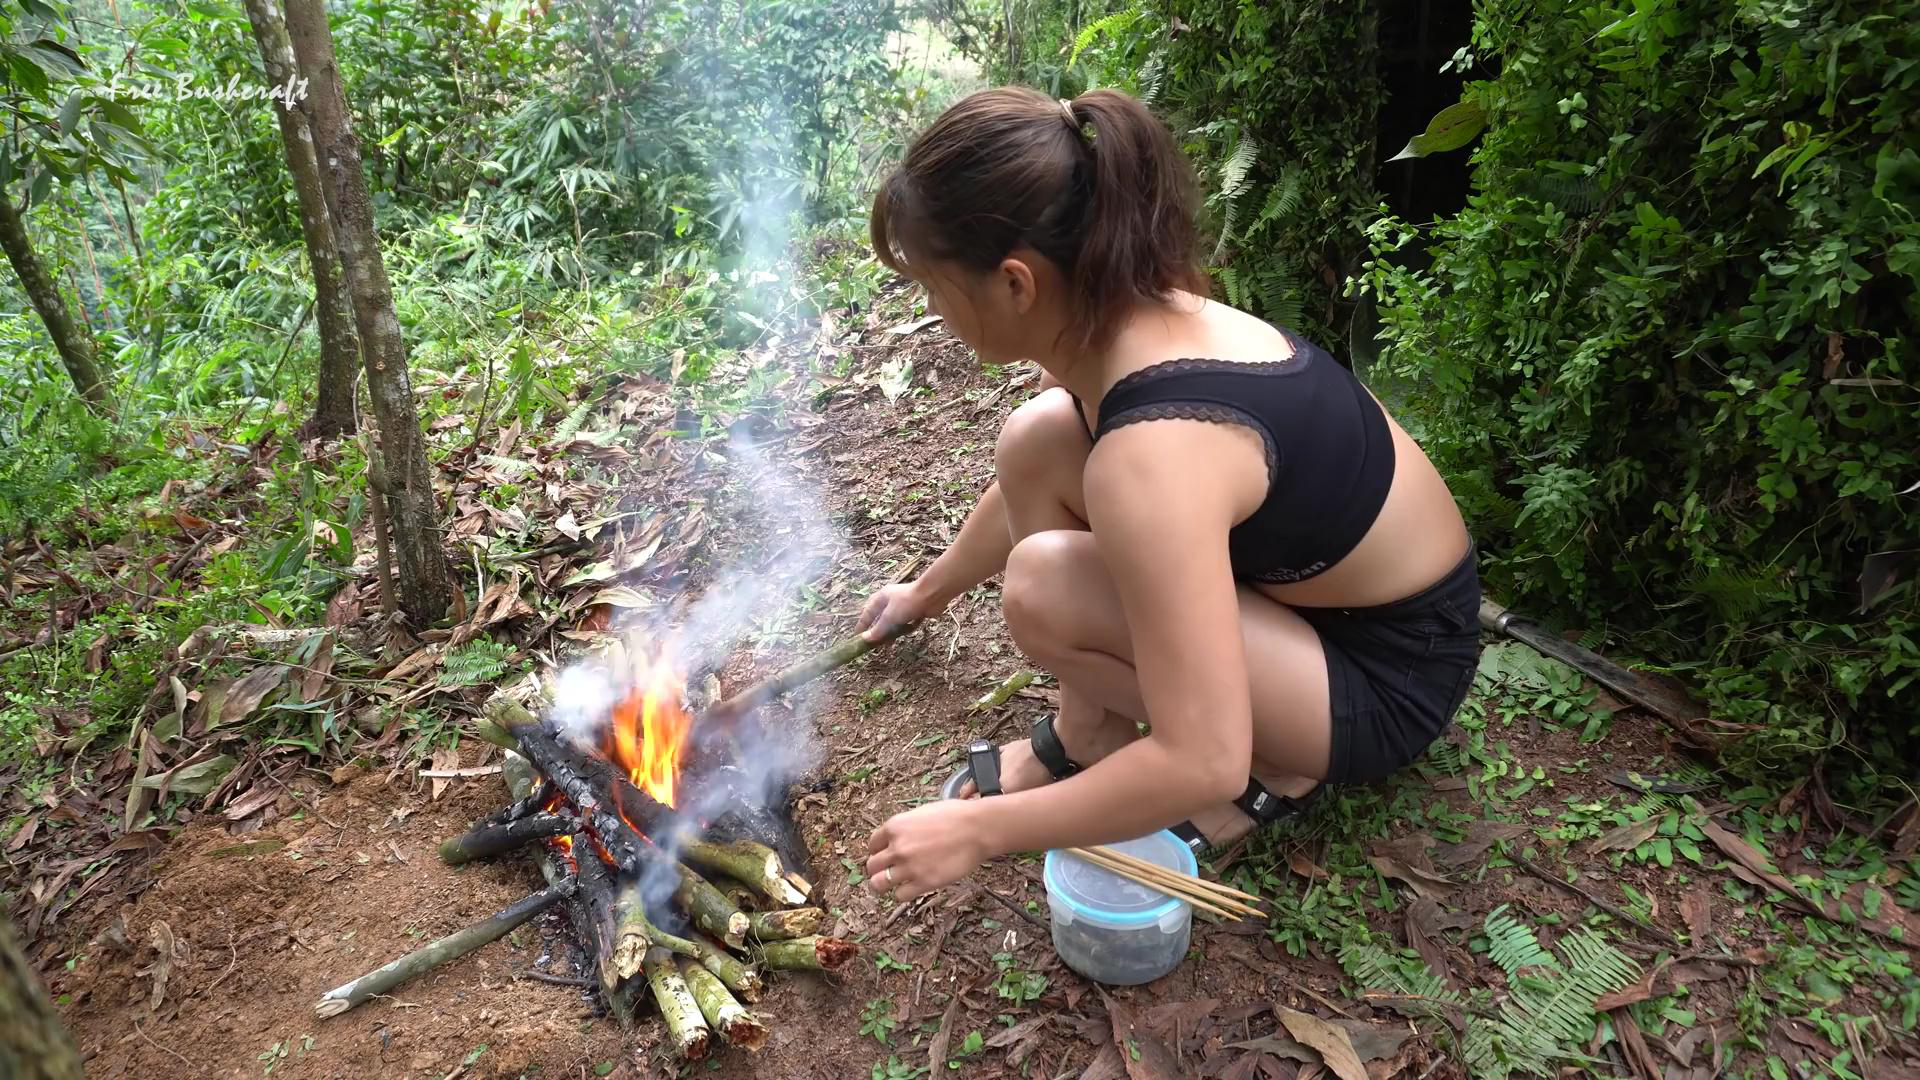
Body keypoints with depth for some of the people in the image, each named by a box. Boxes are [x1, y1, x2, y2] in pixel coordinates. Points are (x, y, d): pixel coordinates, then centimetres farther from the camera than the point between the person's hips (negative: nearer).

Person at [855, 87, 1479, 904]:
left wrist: (978, 829, -23)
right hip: (1306, 580, 8)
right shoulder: (1129, 314, -9)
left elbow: (1204, 763, -35)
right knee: (1036, 445, -4)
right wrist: (928, 591, 28)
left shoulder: (1153, 448, -36)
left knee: (1045, 589, -26)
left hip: (1387, 676, -8)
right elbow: (1024, 491, 13)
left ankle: (1279, 768, -1)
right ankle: (1087, 736, 8)